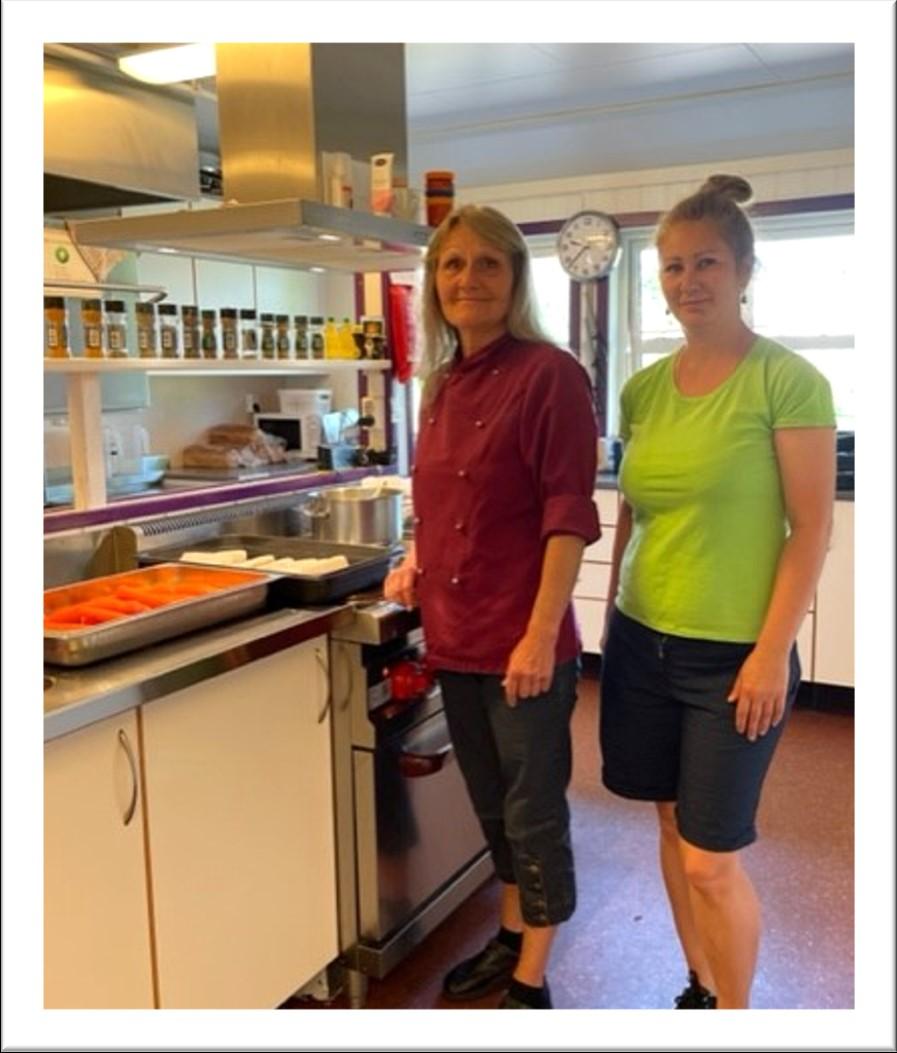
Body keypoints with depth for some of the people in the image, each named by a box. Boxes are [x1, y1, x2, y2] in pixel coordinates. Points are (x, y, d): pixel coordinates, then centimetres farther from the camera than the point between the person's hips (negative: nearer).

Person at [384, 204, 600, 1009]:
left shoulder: (549, 373, -12)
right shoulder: (442, 383, 9)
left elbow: (568, 514, -16)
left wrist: (541, 634, -20)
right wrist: (416, 563, 5)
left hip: (524, 641, -7)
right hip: (454, 635, 7)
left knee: (533, 810, 8)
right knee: (491, 802, 22)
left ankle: (531, 981, 27)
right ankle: (511, 936, 42)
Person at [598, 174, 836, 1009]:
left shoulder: (789, 381, -10)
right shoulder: (643, 389, 6)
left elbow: (811, 529, -11)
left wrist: (772, 652, -14)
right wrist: (613, 616, 13)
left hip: (733, 653, -5)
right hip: (642, 642, 6)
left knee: (713, 860, 2)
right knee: (672, 828, 17)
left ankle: (734, 1018, 27)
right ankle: (698, 989, 38)